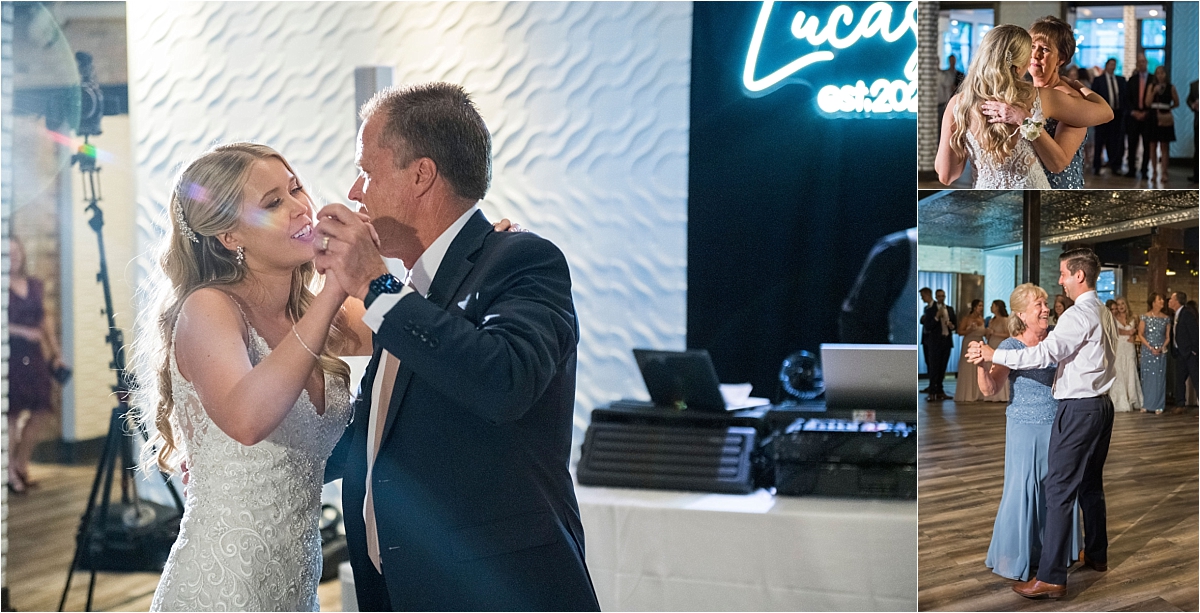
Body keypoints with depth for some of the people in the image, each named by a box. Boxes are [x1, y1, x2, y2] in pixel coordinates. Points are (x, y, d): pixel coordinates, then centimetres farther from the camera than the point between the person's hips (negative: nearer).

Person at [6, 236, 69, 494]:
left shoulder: (36, 286, 12)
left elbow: (45, 320, 16)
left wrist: (56, 353, 12)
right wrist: (23, 332, -19)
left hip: (33, 356, 5)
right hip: (9, 355, -5)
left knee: (42, 412, 1)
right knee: (11, 414, -2)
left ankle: (21, 465, 18)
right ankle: (11, 473, 9)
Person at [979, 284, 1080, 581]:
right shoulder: (1010, 347, -14)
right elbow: (991, 388, -22)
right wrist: (981, 364, -41)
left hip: (1059, 424, 5)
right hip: (1026, 429, -5)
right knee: (1022, 490, 0)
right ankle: (1015, 556, 16)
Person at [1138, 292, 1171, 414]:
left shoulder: (1166, 318, 5)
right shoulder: (1145, 316, -1)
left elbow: (1168, 336, 7)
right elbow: (1140, 333, -2)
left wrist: (1162, 348, -10)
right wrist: (1150, 347, -11)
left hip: (1161, 352, 1)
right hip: (1147, 351, -1)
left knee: (1159, 377, 1)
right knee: (1147, 376, 2)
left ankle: (1158, 405, 5)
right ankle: (1146, 404, 8)